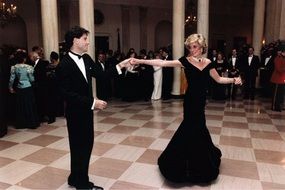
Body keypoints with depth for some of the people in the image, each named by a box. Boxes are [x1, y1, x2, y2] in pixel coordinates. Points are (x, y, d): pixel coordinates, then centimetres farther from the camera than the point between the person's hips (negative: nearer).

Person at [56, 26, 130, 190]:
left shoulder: (86, 59, 3)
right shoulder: (64, 65, -20)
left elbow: (100, 74, 9)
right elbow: (67, 94, -24)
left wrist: (119, 66, 0)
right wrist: (92, 102, -26)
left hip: (86, 110, 8)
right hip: (75, 112, -8)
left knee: (87, 143, 17)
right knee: (79, 146, 7)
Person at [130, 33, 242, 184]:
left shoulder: (208, 63, 3)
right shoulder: (186, 61, -10)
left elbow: (218, 79, 14)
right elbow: (163, 63, -20)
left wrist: (234, 80, 2)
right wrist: (140, 61, -27)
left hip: (200, 100, 4)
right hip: (191, 99, -4)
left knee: (195, 127, 13)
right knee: (195, 128, 3)